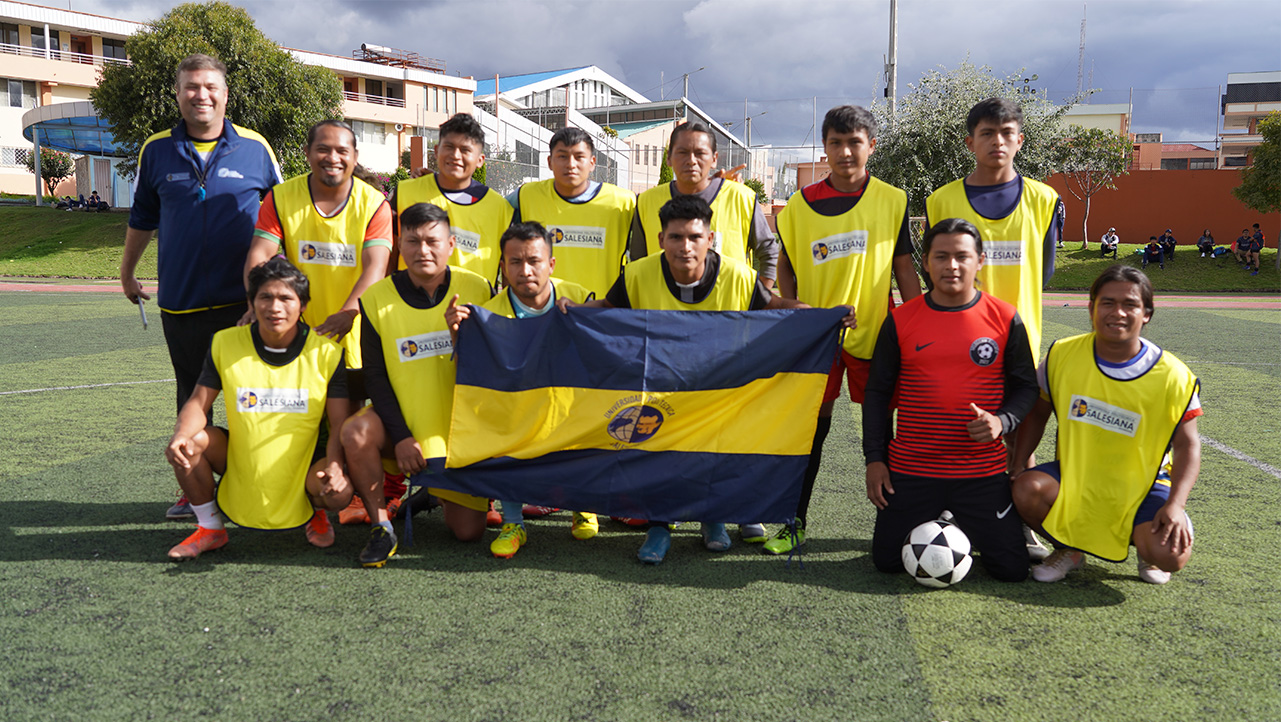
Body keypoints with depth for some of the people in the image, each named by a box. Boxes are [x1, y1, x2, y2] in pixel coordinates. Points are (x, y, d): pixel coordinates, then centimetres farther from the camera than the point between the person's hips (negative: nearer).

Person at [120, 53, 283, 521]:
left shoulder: (255, 148, 2)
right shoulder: (156, 151, 6)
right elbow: (142, 218, 18)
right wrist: (127, 271, 24)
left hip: (245, 300, -2)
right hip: (180, 301, 2)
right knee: (191, 396, 11)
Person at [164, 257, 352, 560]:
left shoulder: (325, 352, -9)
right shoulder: (225, 344, -4)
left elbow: (340, 424, -10)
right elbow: (199, 402, -2)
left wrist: (334, 466, -29)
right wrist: (181, 435, -25)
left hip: (301, 466, -2)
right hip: (240, 465, 2)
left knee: (339, 491, -31)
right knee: (190, 441, -22)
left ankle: (316, 512, 11)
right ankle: (210, 527, 3)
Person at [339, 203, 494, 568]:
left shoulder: (476, 289, -6)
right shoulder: (376, 298, -6)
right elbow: (375, 375, -5)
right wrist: (400, 436, -14)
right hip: (402, 421, 0)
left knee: (469, 531, -2)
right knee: (356, 433, -34)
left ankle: (437, 495, 34)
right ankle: (381, 526, -10)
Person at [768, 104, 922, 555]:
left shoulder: (891, 200, 1)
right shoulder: (801, 204, 3)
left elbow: (904, 268, 3)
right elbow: (785, 263, 13)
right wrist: (792, 303, -2)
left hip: (874, 330, -1)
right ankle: (796, 521, 16)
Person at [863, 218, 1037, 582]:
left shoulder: (1005, 319, -1)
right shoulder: (900, 320, 0)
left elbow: (1026, 385, 6)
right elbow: (877, 392, 6)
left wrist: (1002, 421, -15)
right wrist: (874, 458, 0)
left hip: (983, 472, 0)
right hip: (910, 470, 1)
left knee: (1012, 568, -1)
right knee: (886, 560, 3)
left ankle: (968, 524, 30)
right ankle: (934, 520, 33)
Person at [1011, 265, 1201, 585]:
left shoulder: (1173, 376, -12)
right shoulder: (1062, 355, -8)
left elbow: (1187, 445, -7)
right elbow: (1036, 414, 5)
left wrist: (1176, 505, -21)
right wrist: (1019, 467, -4)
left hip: (1141, 486, -1)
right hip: (1075, 477, 2)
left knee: (1171, 555, -27)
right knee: (1028, 489, -30)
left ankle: (1146, 549, 16)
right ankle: (1070, 549, 4)